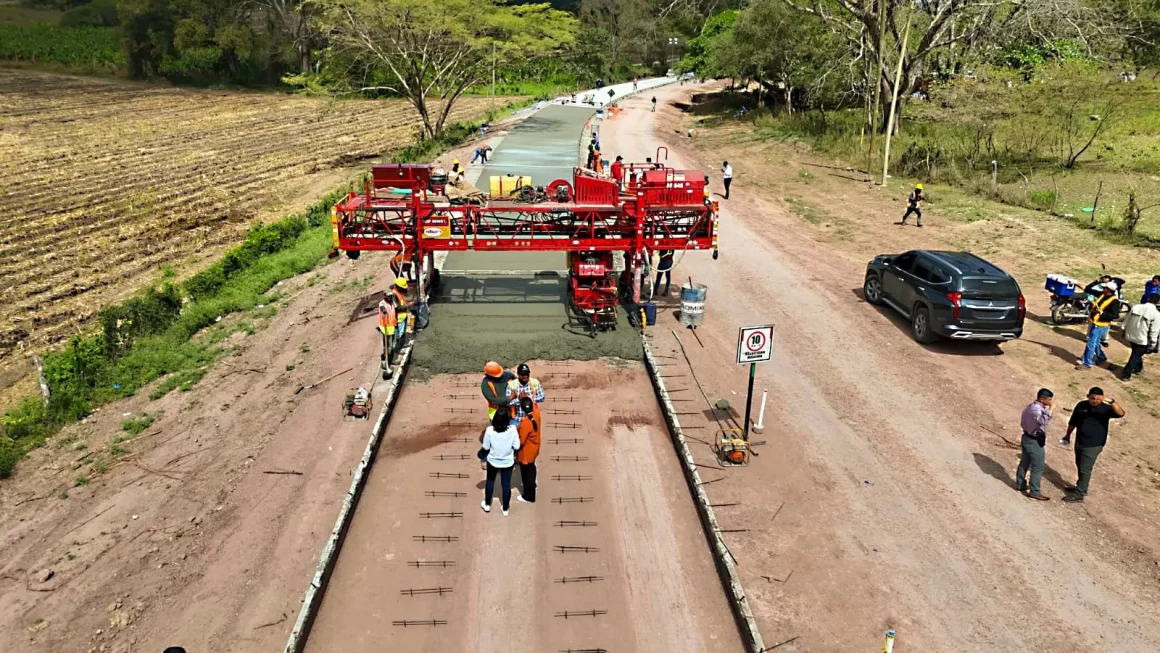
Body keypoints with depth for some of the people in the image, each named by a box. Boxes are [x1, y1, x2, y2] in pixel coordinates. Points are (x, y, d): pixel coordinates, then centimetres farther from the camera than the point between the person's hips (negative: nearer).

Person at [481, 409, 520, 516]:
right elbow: (517, 446, -13)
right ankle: (505, 509, 30)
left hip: (493, 461, 0)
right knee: (506, 484, 17)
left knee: (490, 481, 24)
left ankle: (487, 505, 39)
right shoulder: (512, 429, -21)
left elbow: (486, 447, -11)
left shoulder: (490, 429, -21)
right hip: (508, 462, 0)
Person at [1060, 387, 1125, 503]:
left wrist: (1111, 402, -50)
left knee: (1085, 469, -1)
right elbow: (1073, 422, 10)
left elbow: (1120, 413, -35)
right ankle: (1080, 487, 39)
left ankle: (1079, 495, 6)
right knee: (1080, 466, 20)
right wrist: (1068, 435, 18)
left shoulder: (1105, 408, -15)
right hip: (1079, 442, 5)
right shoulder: (1081, 405, -3)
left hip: (1094, 445, -5)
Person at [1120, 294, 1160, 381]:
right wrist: (1153, 343, -6)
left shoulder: (1136, 307, -4)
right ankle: (1126, 375, 7)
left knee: (1136, 354, 26)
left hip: (1130, 335, 5)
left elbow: (1126, 320, 4)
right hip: (1142, 339, -5)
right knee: (1136, 356, 6)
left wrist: (1124, 331, 18)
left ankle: (1138, 368, 44)